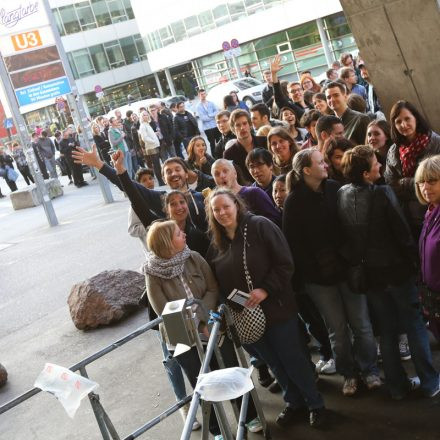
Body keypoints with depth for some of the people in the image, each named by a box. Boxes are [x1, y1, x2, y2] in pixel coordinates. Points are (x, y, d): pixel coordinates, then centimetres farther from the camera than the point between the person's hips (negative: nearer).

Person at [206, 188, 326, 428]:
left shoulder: (260, 226, -12)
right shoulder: (216, 242, 4)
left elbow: (285, 264, -16)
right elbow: (218, 281, 12)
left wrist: (265, 290, -24)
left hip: (276, 309, -5)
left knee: (293, 359, 6)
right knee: (274, 363, 18)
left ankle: (315, 404, 27)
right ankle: (294, 402, 38)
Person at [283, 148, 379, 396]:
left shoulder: (335, 189, 0)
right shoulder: (294, 202, -6)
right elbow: (293, 242, -5)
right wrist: (308, 273, -9)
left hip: (347, 267, 2)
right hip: (317, 276, -2)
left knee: (361, 323, 6)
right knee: (337, 328, 8)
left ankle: (369, 369, 24)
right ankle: (348, 373, 26)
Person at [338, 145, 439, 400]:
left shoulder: (341, 196, -6)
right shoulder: (383, 193, -21)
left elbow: (345, 236, 2)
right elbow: (403, 231, -16)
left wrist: (359, 263, 12)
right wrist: (414, 262, -2)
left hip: (370, 273, 5)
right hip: (397, 269, -4)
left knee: (387, 330, 15)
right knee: (415, 325, 11)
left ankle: (398, 386, 24)